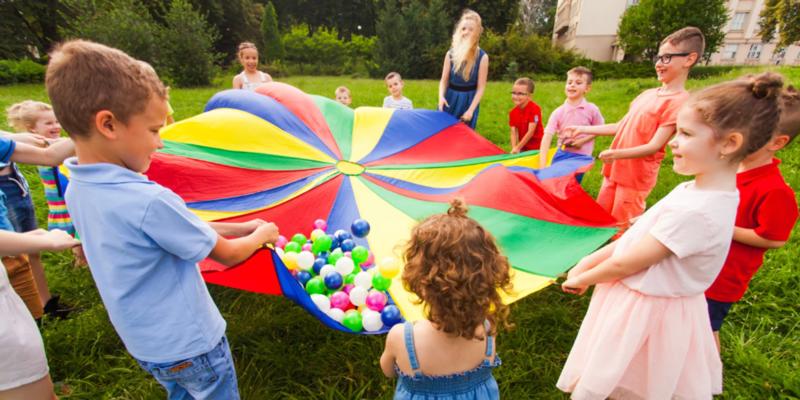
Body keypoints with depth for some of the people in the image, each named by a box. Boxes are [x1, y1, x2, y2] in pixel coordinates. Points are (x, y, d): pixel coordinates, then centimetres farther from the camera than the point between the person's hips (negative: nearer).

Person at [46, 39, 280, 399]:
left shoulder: (78, 190, -6)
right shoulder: (149, 201, -33)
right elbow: (228, 255, -20)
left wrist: (243, 227, 0)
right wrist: (262, 234, -1)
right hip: (189, 344, -7)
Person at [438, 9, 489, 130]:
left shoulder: (482, 57, -9)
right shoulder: (450, 54, -2)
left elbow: (481, 87, -10)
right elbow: (444, 80, 3)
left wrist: (471, 110, -18)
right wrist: (441, 96, -17)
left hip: (469, 100, -2)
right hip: (450, 99, 2)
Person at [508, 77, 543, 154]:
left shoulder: (534, 108, -16)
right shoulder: (513, 112, 0)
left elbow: (531, 132, -19)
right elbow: (514, 133, -3)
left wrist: (518, 148, -18)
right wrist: (514, 148, -18)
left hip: (536, 148, -5)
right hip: (523, 148, 5)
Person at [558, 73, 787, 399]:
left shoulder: (696, 210, -29)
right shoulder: (694, 190, 0)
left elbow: (627, 263, -23)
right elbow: (634, 236, 4)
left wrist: (582, 279, -7)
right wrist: (587, 262, 2)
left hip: (646, 313, -8)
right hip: (645, 304, 8)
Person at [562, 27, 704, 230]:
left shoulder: (679, 101, -15)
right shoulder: (647, 94, 9)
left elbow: (654, 145, -21)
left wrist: (617, 154, -37)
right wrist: (583, 129, 12)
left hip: (636, 177, -8)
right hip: (614, 170, 8)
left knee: (622, 230, 2)